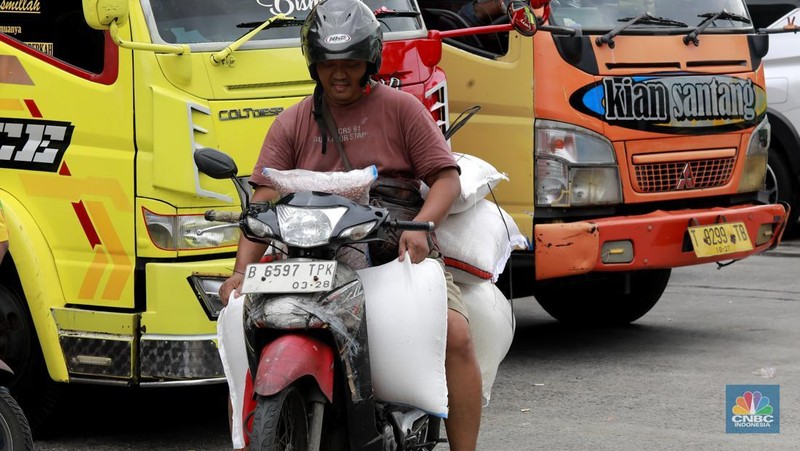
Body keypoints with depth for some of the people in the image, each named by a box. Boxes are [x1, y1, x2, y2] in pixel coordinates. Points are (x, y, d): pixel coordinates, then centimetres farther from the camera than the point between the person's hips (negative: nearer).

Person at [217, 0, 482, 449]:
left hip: (397, 253, -2)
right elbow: (265, 197, 3)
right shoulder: (292, 123, 13)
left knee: (456, 335, -25)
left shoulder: (401, 107, 8)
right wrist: (242, 269, -12)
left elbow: (446, 177, 1)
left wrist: (420, 228, -19)